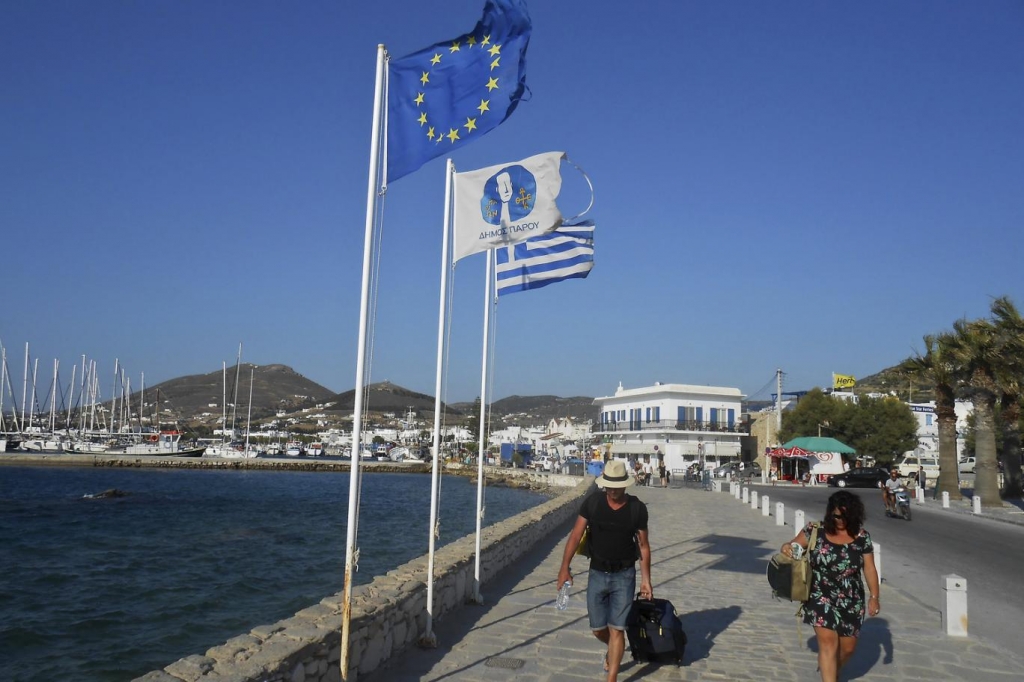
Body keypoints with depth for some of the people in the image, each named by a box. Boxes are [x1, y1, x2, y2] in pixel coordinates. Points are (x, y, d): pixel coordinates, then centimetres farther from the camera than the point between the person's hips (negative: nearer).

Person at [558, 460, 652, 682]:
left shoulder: (637, 508, -7)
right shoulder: (592, 502, -7)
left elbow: (643, 546, 1)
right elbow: (576, 535, -9)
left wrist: (646, 580, 0)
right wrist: (565, 567, -17)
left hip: (624, 576, -1)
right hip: (597, 573, 2)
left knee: (616, 629, -3)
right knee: (598, 629, 10)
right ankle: (612, 649, 45)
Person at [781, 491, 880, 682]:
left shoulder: (862, 537, -4)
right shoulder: (815, 531, -9)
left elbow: (869, 568, 2)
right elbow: (793, 547, -1)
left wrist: (874, 597, -1)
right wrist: (786, 547, -24)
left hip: (851, 601, 3)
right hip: (820, 597, -3)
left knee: (847, 647, 15)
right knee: (828, 643, -13)